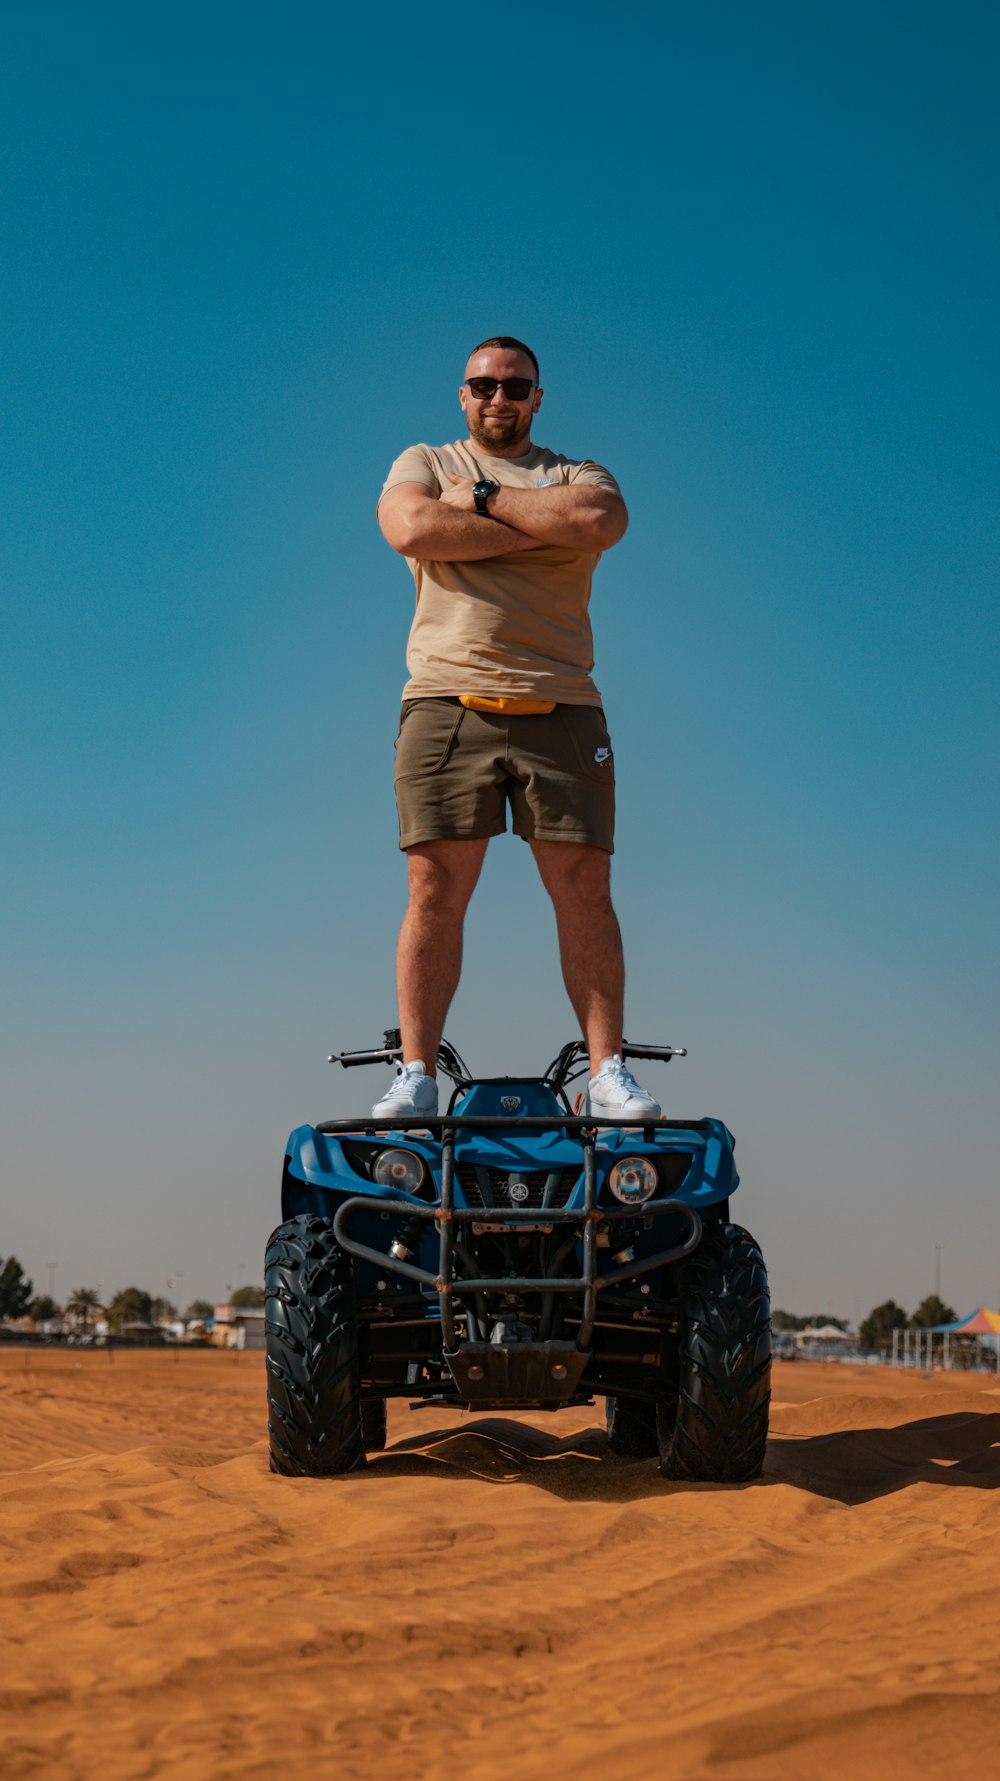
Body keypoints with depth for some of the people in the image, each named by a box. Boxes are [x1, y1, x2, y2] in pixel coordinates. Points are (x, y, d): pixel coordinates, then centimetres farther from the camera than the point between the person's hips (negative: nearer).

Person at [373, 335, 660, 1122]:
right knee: (435, 889, -6)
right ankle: (415, 1075, -4)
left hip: (560, 710, 1)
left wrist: (484, 499, -1)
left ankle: (608, 1072, -3)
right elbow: (413, 529, -7)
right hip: (446, 703, 0)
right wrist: (543, 527, -3)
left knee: (584, 890, -5)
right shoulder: (423, 463, 18)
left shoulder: (578, 474, 17)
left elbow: (599, 522, -8)